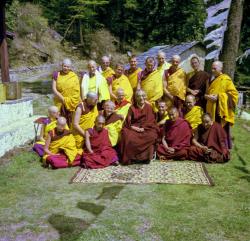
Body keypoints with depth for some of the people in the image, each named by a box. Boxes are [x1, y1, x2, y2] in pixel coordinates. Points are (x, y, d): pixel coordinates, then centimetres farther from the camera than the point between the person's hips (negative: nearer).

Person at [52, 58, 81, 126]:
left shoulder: (74, 76, 2)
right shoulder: (56, 75, 4)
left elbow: (77, 92, 1)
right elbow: (54, 89, -2)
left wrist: (69, 100, -8)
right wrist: (63, 99, -10)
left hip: (72, 104, 0)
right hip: (60, 103, 0)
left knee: (71, 122, 3)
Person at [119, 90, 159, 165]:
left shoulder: (148, 107, 10)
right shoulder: (132, 108, 8)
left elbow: (151, 121, 4)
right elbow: (128, 122, 2)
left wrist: (143, 128, -13)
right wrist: (136, 128, -16)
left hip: (146, 129, 0)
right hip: (133, 129, 0)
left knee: (152, 136, -34)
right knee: (127, 135, -34)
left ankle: (145, 157, -21)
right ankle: (131, 157, -22)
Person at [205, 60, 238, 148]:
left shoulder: (226, 79, -6)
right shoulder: (213, 80, 17)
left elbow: (233, 93, -11)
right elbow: (208, 93, 26)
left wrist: (218, 97, -18)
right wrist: (207, 96, 1)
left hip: (221, 110, -7)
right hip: (213, 110, 7)